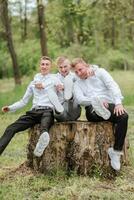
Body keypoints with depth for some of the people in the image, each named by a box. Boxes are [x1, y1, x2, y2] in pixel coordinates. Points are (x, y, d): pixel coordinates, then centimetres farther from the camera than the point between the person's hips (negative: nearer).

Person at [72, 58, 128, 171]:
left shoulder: (100, 72, 16)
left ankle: (116, 151, -32)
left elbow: (113, 86, 1)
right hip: (92, 108, 1)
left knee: (123, 116, -32)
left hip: (110, 104, -1)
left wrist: (118, 103, -16)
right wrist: (97, 100, -18)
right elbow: (80, 99, 0)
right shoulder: (77, 84, 20)